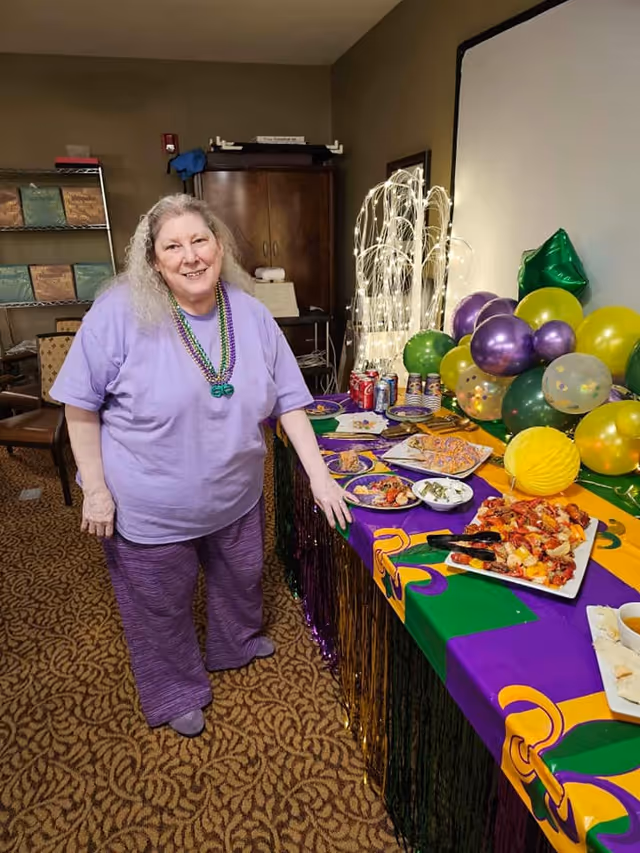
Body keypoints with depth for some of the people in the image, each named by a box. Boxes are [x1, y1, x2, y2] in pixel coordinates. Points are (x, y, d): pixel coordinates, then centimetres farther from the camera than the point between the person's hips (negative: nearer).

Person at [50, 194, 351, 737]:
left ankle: (236, 646, 60)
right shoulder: (120, 313, -19)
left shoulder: (252, 316, -7)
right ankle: (178, 693, 46)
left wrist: (320, 476, -7)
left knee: (241, 580, 27)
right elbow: (81, 405, -13)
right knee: (162, 607, 17)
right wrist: (96, 489, -13)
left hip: (237, 498, 4)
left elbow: (289, 401, -4)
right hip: (151, 508, -4)